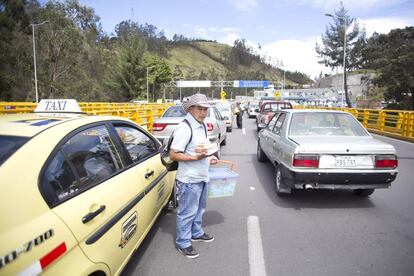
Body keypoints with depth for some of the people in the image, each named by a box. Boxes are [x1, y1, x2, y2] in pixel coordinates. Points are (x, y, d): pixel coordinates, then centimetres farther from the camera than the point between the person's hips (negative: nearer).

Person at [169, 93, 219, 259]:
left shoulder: (202, 126, 9)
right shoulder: (184, 128, -21)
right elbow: (173, 155, -22)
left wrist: (208, 158, 10)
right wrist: (195, 158, -28)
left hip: (201, 176, 9)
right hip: (189, 179, -9)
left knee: (199, 208, 24)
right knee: (187, 212, 4)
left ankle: (196, 233, 43)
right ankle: (183, 243, 22)